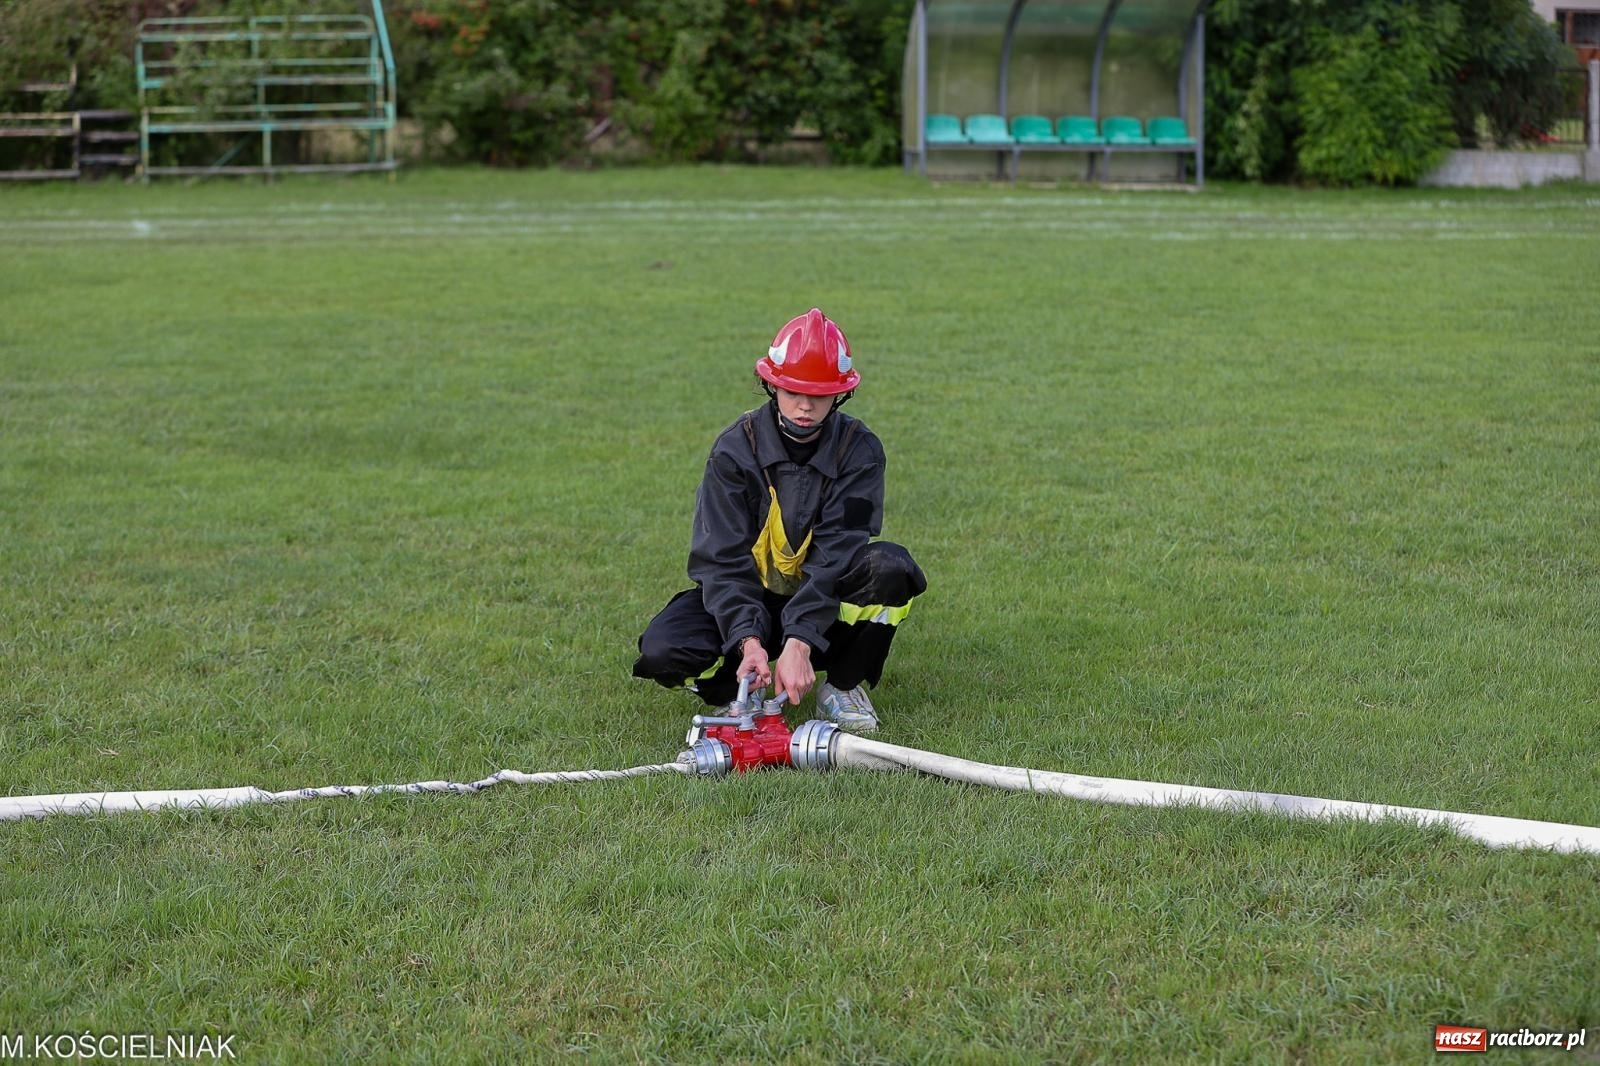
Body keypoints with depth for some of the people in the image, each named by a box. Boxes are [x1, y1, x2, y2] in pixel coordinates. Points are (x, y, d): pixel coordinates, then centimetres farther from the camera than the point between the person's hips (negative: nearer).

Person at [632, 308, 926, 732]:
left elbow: (837, 553, -22)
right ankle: (735, 689, 3)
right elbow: (723, 558, -19)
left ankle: (844, 685, -8)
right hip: (750, 595, -1)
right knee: (663, 649, -29)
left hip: (828, 601, 1)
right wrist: (749, 641, -35)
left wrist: (799, 643, -35)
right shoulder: (736, 448, -13)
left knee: (892, 567, -31)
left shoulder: (858, 449, -13)